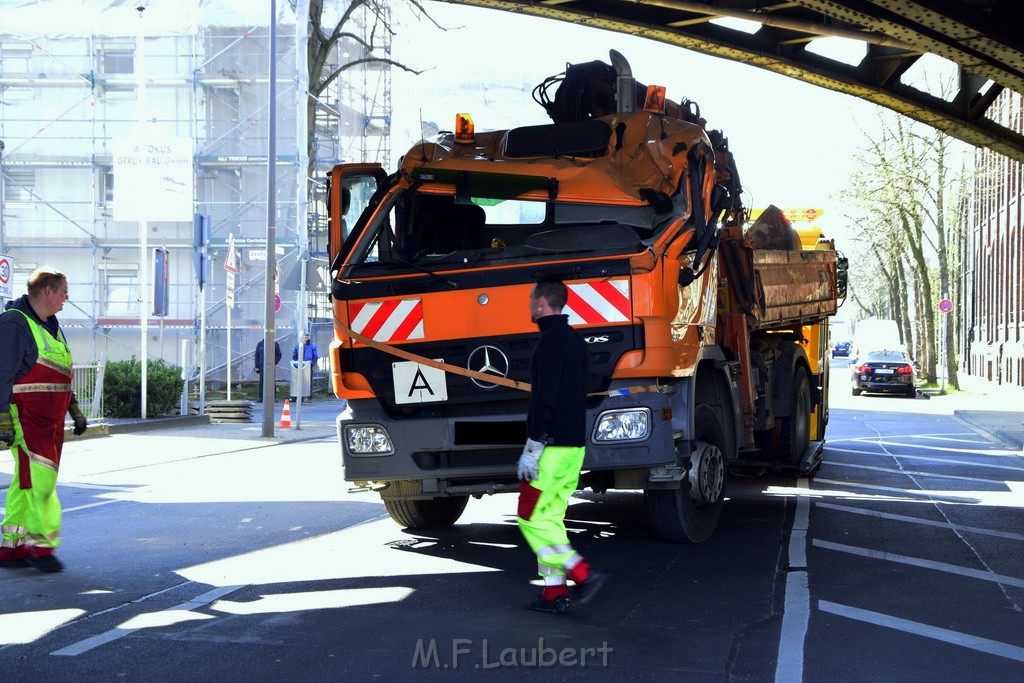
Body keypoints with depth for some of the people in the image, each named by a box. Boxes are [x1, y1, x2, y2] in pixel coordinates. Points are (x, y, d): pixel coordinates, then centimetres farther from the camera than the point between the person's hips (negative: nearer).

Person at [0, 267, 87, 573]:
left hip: (51, 420, 9)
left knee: (27, 482, 10)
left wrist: (75, 410, 24)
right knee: (39, 479, -11)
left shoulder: (51, 326, 19)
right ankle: (42, 544, -5)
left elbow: (62, 374, 27)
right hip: (26, 418, -9)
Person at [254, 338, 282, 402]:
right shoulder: (260, 344, 6)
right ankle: (261, 398, 7)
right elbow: (257, 356, 9)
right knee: (262, 382, 3)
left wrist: (274, 363, -8)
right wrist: (257, 367, 4)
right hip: (262, 367, 1)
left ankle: (274, 397, 9)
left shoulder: (275, 344, 3)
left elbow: (279, 355, 7)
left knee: (273, 382, 1)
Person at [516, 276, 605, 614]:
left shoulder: (551, 341, -14)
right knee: (551, 518, 11)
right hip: (574, 444, 9)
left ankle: (582, 573, -11)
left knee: (532, 518, -4)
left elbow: (545, 398, -21)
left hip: (551, 446, -9)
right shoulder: (575, 339, 16)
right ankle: (555, 593, 11)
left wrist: (532, 448, -20)